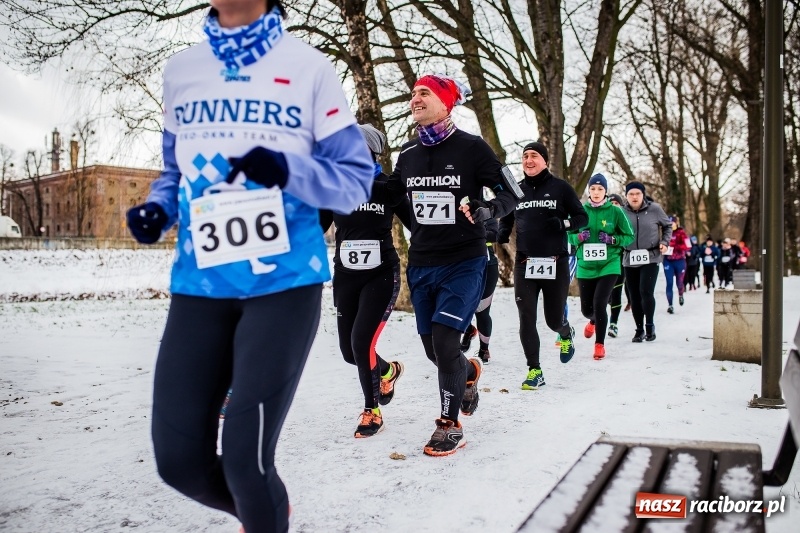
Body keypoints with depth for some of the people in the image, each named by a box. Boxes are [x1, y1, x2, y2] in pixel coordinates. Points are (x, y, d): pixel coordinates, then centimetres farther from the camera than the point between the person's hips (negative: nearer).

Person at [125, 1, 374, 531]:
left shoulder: (309, 66, 0)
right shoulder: (180, 69, 12)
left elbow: (356, 179, -1)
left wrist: (288, 169, -19)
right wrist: (157, 209, 0)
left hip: (285, 282, -4)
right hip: (199, 282, 4)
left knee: (246, 460, -7)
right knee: (180, 459, 5)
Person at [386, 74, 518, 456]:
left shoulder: (471, 147, -8)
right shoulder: (407, 154, 7)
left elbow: (510, 194, -4)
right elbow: (392, 193, 23)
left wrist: (485, 210, -24)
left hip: (464, 262, -5)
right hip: (421, 264, 5)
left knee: (444, 342, -14)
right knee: (433, 348, 11)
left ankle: (450, 425, 6)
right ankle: (469, 372, 46)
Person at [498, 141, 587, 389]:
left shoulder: (560, 187, 0)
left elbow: (582, 217, 4)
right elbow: (506, 220, 20)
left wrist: (563, 223, -17)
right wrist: (500, 236, -2)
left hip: (556, 264, -2)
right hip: (525, 264, 2)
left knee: (554, 320, 8)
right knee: (526, 319, -4)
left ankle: (567, 334, 45)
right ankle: (534, 370, 8)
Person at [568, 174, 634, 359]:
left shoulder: (615, 211, -4)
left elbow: (629, 237, 1)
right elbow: (569, 235, 7)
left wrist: (612, 239, -16)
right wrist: (579, 237, -13)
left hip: (609, 266, -2)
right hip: (585, 267, 2)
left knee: (599, 303, -14)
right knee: (586, 308, 11)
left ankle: (600, 344, 6)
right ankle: (594, 320, 50)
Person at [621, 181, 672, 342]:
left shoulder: (654, 208, -3)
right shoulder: (622, 212, -2)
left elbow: (667, 226, 12)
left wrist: (664, 242, -1)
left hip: (651, 258, -2)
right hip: (630, 260, 2)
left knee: (646, 291, -14)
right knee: (634, 296, 6)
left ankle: (650, 325, 6)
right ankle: (639, 329, 21)